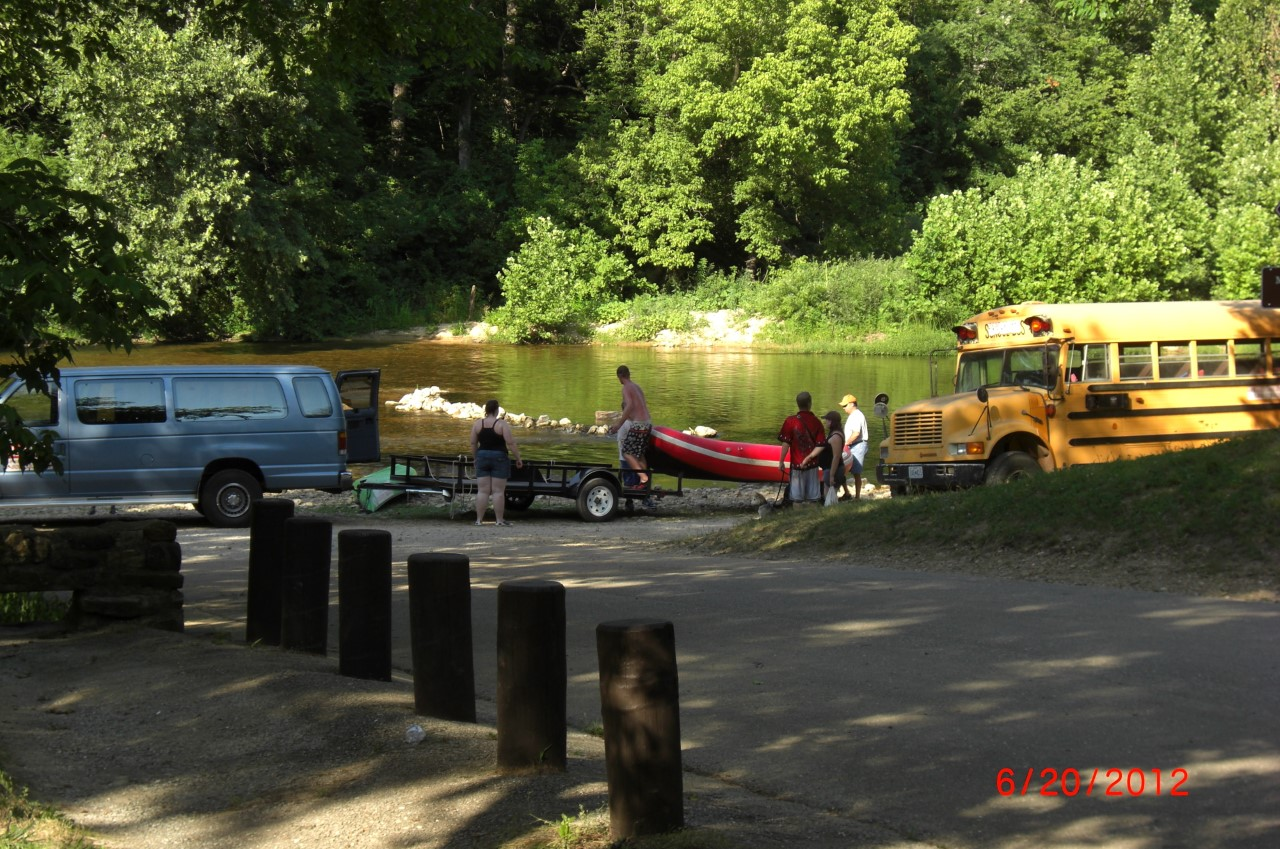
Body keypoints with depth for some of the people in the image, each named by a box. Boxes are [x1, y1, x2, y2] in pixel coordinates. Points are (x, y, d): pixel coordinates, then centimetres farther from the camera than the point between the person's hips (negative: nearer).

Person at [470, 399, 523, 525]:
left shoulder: (477, 424, 2)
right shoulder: (502, 424, -10)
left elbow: (473, 444, 7)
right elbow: (511, 444, -12)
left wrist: (476, 458, 20)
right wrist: (518, 458, -4)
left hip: (482, 457, 4)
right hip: (499, 458, -4)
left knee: (482, 491, 5)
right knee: (498, 491, 0)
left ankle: (479, 519, 4)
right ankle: (499, 520, 2)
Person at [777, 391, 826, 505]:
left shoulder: (791, 421, -10)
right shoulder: (816, 422, -4)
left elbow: (786, 444, -11)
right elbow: (820, 446, -9)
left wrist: (781, 461, -4)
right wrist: (808, 458, -7)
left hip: (796, 465, -2)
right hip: (812, 465, 2)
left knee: (797, 498, 5)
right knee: (813, 498, 9)